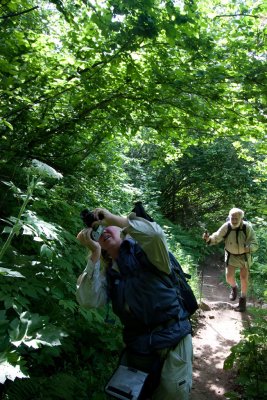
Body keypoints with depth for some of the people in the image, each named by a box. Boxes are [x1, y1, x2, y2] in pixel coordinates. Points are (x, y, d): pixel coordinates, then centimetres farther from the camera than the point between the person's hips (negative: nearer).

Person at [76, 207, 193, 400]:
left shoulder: (142, 249, -6)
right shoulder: (106, 272, 6)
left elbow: (155, 233, -30)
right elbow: (89, 300, -11)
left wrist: (113, 218, -20)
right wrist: (94, 252, -13)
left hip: (173, 337, -5)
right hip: (138, 345, 5)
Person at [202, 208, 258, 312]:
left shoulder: (247, 228, -26)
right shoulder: (226, 227, -23)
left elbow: (255, 244, -24)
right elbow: (216, 237, -15)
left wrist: (248, 248, -46)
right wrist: (208, 239, -37)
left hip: (244, 256, -1)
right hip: (231, 255, 1)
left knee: (244, 278, 5)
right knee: (229, 277, -5)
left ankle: (243, 299, 28)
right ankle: (234, 287, 32)